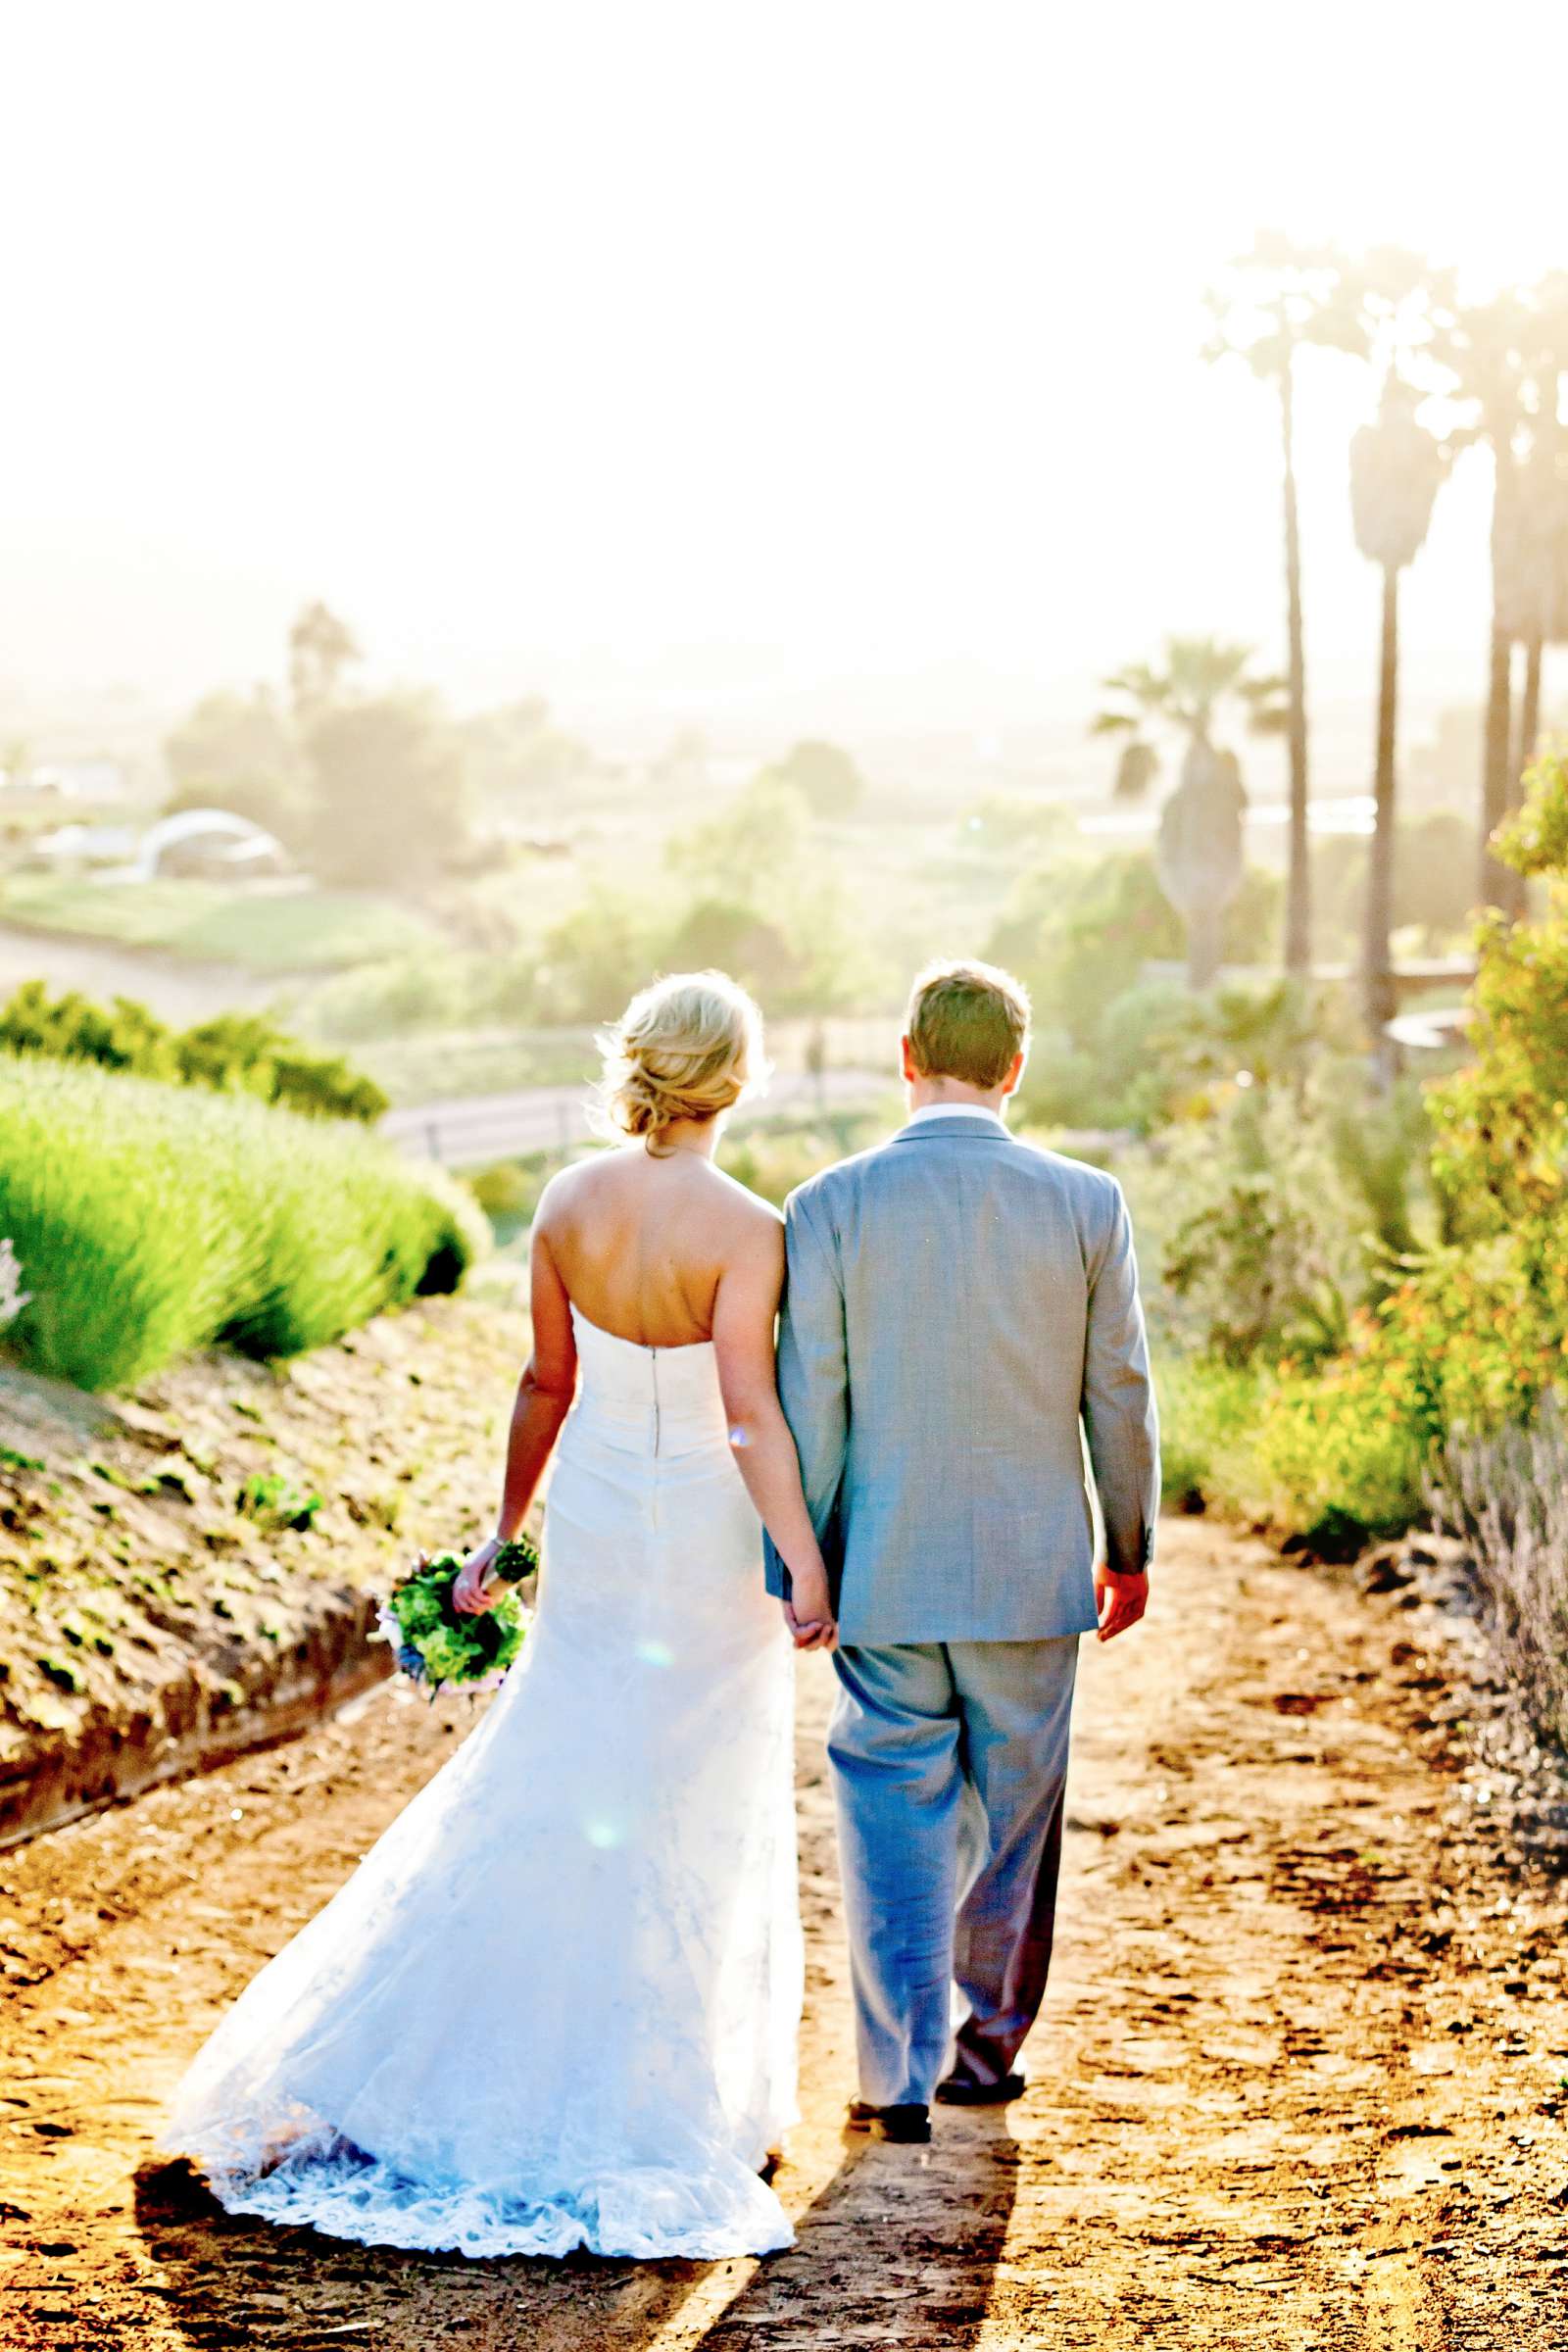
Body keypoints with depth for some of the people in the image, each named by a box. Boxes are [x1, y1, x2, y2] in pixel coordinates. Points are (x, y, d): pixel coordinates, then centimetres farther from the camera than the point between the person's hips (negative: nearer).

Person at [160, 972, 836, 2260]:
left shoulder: (570, 1201, -5)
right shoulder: (744, 1227, -21)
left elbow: (549, 1381, 3)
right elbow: (750, 1414, -23)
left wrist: (504, 1530, 13)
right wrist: (808, 1564, -17)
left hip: (593, 1514, 5)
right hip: (709, 1529, -5)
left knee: (550, 1776, 19)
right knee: (695, 1806, 10)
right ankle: (662, 2090, 19)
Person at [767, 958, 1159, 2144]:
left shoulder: (832, 1203, -8)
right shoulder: (1087, 1203, -5)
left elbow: (809, 1402, -6)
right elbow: (1119, 1392, 1)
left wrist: (795, 1569, 3)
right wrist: (1131, 1547, 14)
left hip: (887, 1570, -1)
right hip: (1035, 1568, 1)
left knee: (896, 1815, 6)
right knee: (1013, 1813, 15)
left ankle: (902, 2074, 1)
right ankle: (988, 2048, 27)